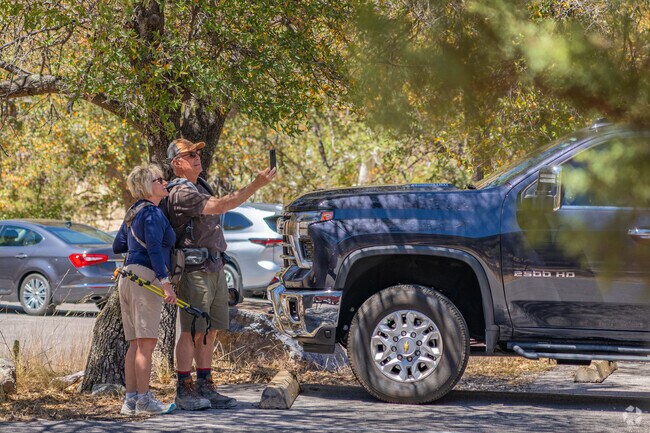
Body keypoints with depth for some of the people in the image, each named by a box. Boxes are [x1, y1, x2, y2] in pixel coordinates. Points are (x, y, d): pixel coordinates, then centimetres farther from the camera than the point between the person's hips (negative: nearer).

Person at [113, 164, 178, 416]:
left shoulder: (134, 213, 18)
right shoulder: (152, 213, -10)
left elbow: (118, 246, 23)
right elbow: (154, 248, -20)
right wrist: (166, 283, -25)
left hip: (128, 278, 9)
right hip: (145, 277, -9)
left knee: (135, 344, 9)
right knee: (146, 343, -8)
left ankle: (130, 400, 8)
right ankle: (144, 400, -8)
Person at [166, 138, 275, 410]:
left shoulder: (200, 186, 19)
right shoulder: (181, 193, -14)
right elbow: (220, 206, -26)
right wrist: (256, 185, -30)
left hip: (214, 268, 9)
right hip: (194, 270, -9)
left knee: (210, 331, 10)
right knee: (192, 331, -6)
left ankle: (205, 388, 14)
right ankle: (184, 390, -2)